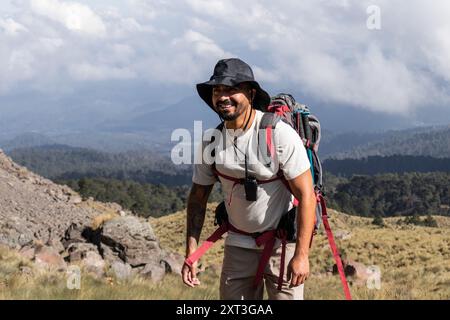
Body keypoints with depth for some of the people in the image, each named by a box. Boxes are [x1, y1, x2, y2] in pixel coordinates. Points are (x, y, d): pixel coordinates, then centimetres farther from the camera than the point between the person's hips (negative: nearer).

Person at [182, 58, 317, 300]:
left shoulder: (280, 134, -18)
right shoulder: (211, 141, -3)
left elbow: (306, 195, -18)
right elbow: (198, 196, 8)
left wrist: (302, 255, -22)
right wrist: (191, 253, 2)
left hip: (282, 243, -4)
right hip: (239, 244, 5)